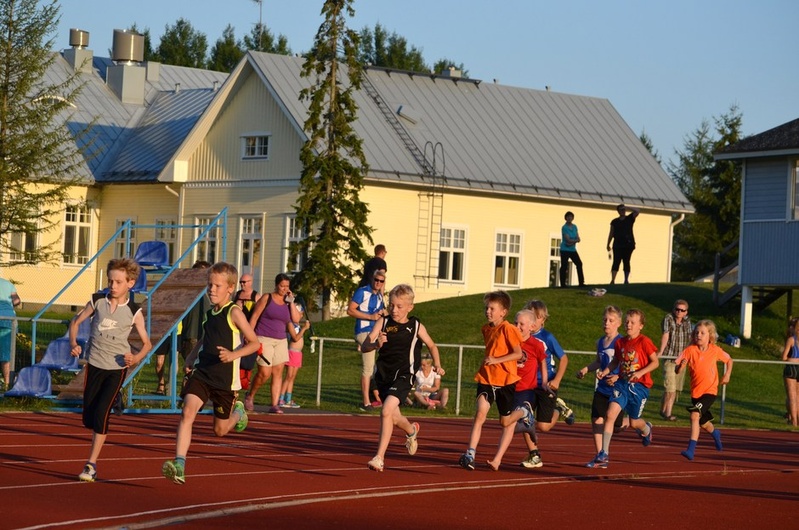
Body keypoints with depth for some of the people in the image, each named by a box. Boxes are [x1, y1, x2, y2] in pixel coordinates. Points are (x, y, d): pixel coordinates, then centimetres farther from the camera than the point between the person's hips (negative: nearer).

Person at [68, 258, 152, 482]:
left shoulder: (134, 312, -5)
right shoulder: (97, 301, -1)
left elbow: (147, 343, 2)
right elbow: (76, 322, 11)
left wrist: (136, 358, -19)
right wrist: (73, 343, -7)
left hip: (117, 368, -3)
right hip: (94, 364, 3)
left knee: (101, 413, -13)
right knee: (88, 415, 5)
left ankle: (91, 464, -8)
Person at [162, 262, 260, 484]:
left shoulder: (234, 313, -10)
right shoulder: (209, 314, 11)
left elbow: (254, 343, -11)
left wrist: (234, 355, -26)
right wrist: (191, 357, 15)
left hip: (225, 379, -4)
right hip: (201, 373, 5)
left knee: (220, 430, 10)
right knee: (187, 412, -19)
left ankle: (237, 412, 45)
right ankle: (179, 466, -26)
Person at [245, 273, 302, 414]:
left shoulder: (287, 302, 12)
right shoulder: (267, 298, -1)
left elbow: (296, 319, 0)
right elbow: (254, 317, -2)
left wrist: (291, 302, -3)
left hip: (281, 341, 5)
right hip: (264, 339, -5)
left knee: (278, 373, -2)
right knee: (265, 373, -10)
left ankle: (275, 405, -1)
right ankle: (250, 396, 14)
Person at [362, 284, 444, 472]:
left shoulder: (416, 327, -2)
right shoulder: (383, 322, -2)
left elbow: (432, 346, 17)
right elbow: (365, 346, -10)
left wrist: (437, 365, 5)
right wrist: (376, 344, -31)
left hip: (403, 375, -4)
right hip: (383, 374, 4)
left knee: (386, 410, -24)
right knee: (394, 417, 18)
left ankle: (379, 458, -20)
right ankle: (411, 430, 54)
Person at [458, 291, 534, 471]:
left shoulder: (507, 329, -12)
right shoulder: (486, 329, 10)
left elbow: (518, 353, -16)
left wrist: (496, 360, -21)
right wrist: (486, 361, 11)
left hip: (505, 380, -4)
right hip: (486, 378, 4)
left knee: (505, 421, 6)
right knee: (480, 413, -15)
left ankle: (524, 412, 38)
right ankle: (470, 454, -21)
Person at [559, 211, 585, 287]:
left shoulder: (574, 227, 8)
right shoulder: (564, 228, -11)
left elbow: (578, 239, 2)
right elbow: (568, 240, -19)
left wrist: (572, 242, -16)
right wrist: (576, 240, -10)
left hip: (573, 250, 7)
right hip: (565, 250, -7)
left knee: (579, 264, 4)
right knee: (564, 266, -5)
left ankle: (581, 282, 9)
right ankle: (563, 284, -1)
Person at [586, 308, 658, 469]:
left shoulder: (644, 342, -10)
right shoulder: (620, 342, 5)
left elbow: (655, 362, -8)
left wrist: (640, 372, -21)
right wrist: (605, 371, 1)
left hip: (639, 385, -4)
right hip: (622, 383, 4)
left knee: (634, 422, 9)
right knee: (610, 415, -14)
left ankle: (646, 429, 49)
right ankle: (603, 455, -12)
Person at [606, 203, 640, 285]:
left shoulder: (629, 219, 8)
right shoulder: (615, 221, 9)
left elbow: (637, 211, -5)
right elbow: (611, 234, 12)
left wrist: (627, 207, -8)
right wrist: (608, 244, 10)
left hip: (628, 245, 0)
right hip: (618, 245, 0)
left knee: (626, 262, 2)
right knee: (616, 262, -8)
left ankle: (626, 279, 5)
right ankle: (612, 280, -14)